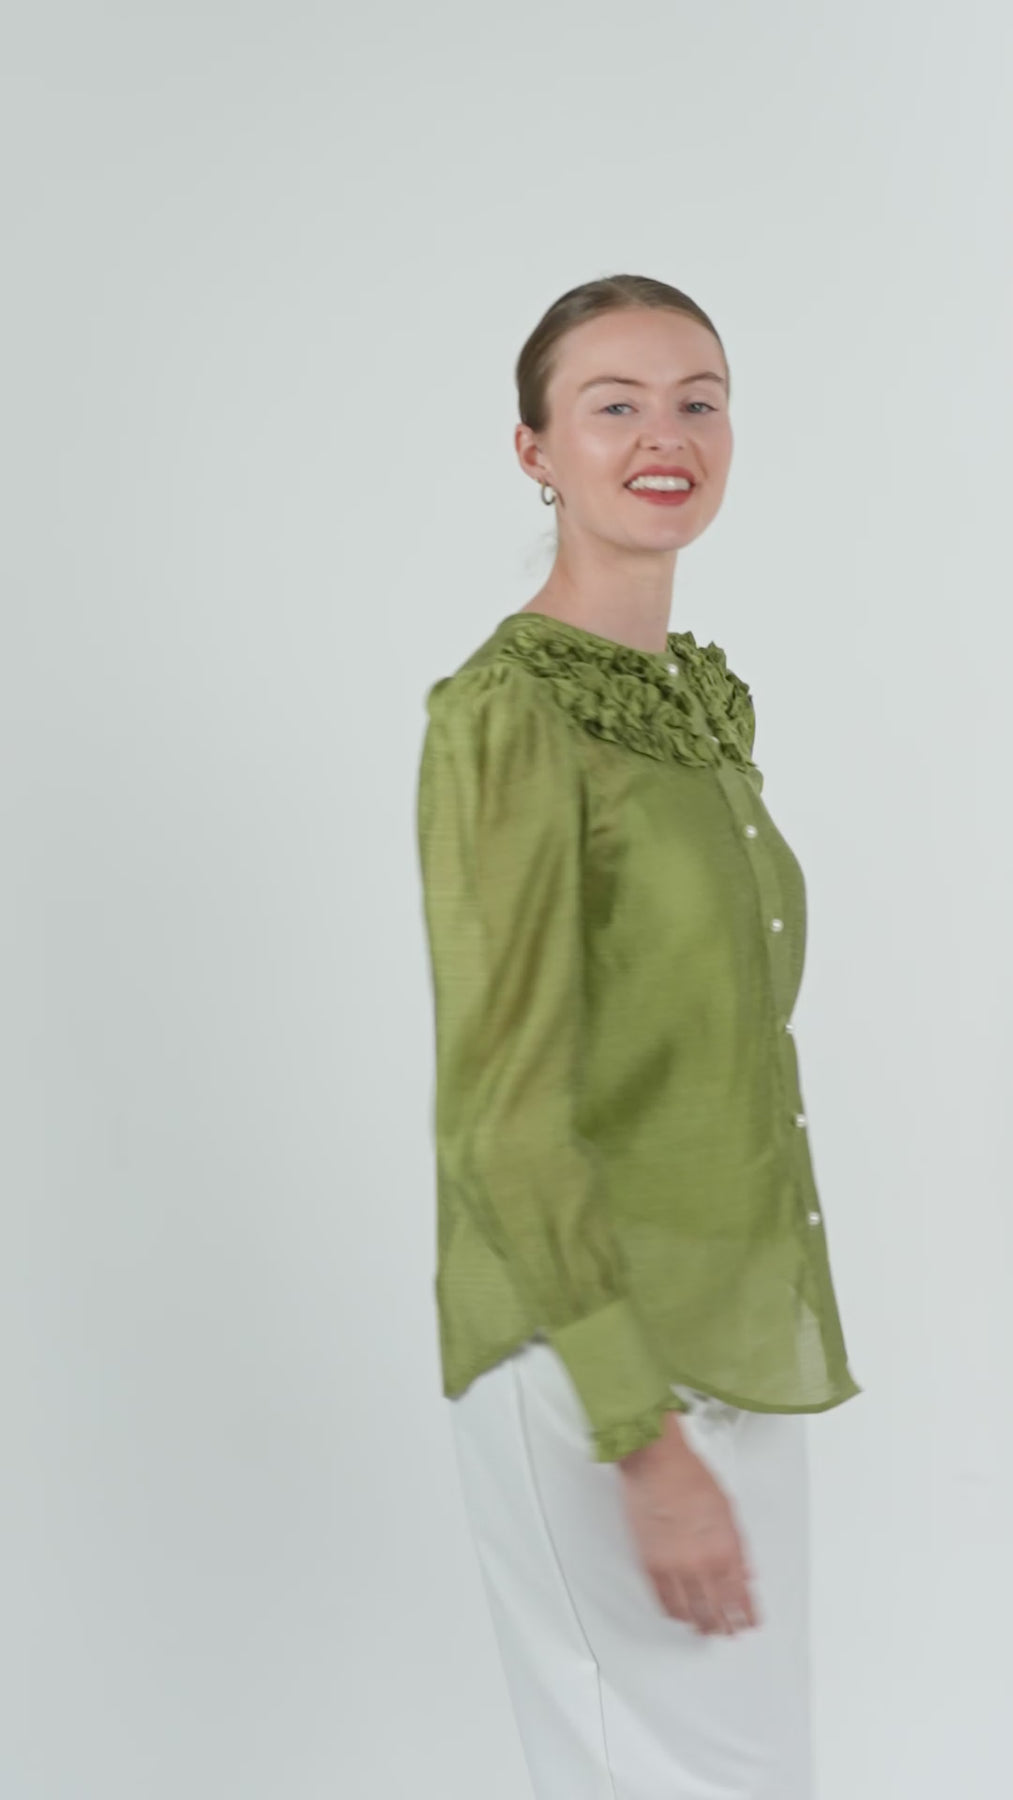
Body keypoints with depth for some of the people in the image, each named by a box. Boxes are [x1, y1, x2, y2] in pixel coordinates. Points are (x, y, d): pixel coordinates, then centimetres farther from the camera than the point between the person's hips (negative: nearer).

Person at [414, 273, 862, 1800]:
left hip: (738, 1329, 8)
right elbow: (503, 1105, -20)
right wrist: (645, 1437, -22)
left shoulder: (705, 697, 9)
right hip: (591, 1351, -8)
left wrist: (758, 1349, 18)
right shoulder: (505, 713, -16)